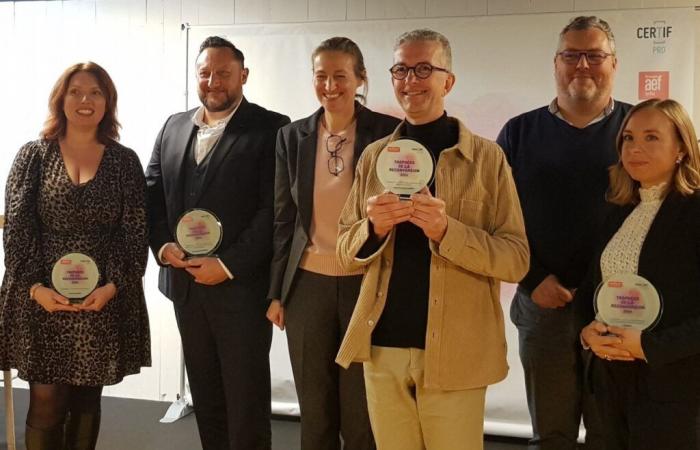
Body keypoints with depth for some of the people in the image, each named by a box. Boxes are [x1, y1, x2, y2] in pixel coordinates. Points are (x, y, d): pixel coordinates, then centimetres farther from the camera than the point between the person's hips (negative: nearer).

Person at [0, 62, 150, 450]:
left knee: (87, 402, 10)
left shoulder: (125, 161, 5)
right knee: (46, 405, 0)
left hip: (105, 300, 1)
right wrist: (35, 286, -13)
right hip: (42, 297, -1)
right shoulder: (33, 155, 4)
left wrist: (113, 286, -12)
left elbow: (135, 232, 0)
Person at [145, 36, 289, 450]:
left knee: (246, 395, 5)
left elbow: (274, 208, -13)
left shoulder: (270, 128, -6)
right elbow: (152, 193, 14)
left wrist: (227, 265, -17)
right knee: (204, 390, 16)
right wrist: (162, 244, -4)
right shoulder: (174, 127, 13)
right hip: (185, 281, 6)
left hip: (242, 284, -5)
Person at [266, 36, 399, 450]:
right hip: (308, 285, 3)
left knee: (362, 412, 5)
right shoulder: (293, 137, 5)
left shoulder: (387, 132, -5)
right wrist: (276, 292, 8)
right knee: (315, 409, 13)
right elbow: (284, 218, 9)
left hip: (366, 284, -3)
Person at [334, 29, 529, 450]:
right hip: (382, 348, 3)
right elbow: (346, 254, 10)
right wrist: (373, 228, -12)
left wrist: (447, 231, -22)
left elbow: (516, 259, -6)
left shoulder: (487, 157, -3)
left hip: (454, 352, -3)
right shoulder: (374, 156, 8)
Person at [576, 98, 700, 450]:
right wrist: (587, 329, -4)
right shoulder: (619, 213, 11)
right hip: (611, 378, 7)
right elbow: (591, 285, 15)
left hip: (670, 385, -6)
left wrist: (650, 346, -20)